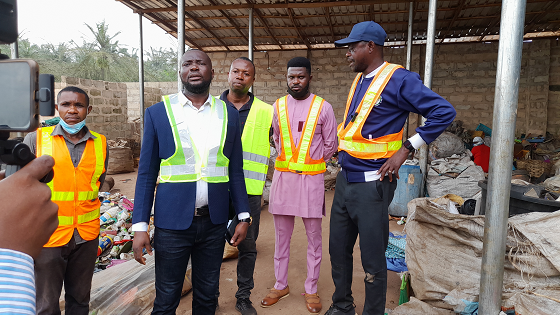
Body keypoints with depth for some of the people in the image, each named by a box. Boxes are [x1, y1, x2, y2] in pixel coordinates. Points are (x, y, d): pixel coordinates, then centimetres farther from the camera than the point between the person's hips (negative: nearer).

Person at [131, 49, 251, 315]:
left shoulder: (229, 114, 4)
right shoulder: (158, 113, -1)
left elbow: (235, 170, 7)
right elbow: (147, 174, 0)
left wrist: (243, 216, 4)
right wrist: (140, 225, -5)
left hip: (214, 221, 2)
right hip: (172, 221, -1)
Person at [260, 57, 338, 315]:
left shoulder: (323, 107, -2)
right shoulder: (278, 106, 6)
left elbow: (330, 145, 4)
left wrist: (308, 162, 5)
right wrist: (288, 160, 10)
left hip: (311, 177, -2)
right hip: (282, 176, 3)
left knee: (313, 236, 7)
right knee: (281, 235, 12)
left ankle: (311, 289, 23)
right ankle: (280, 285, 28)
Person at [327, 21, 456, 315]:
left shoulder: (398, 79, -11)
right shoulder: (359, 80, 13)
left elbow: (444, 112, -14)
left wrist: (405, 149, -16)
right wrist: (343, 150, 11)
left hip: (371, 184, -8)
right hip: (345, 179, 8)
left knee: (372, 260, 5)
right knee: (338, 249, 17)